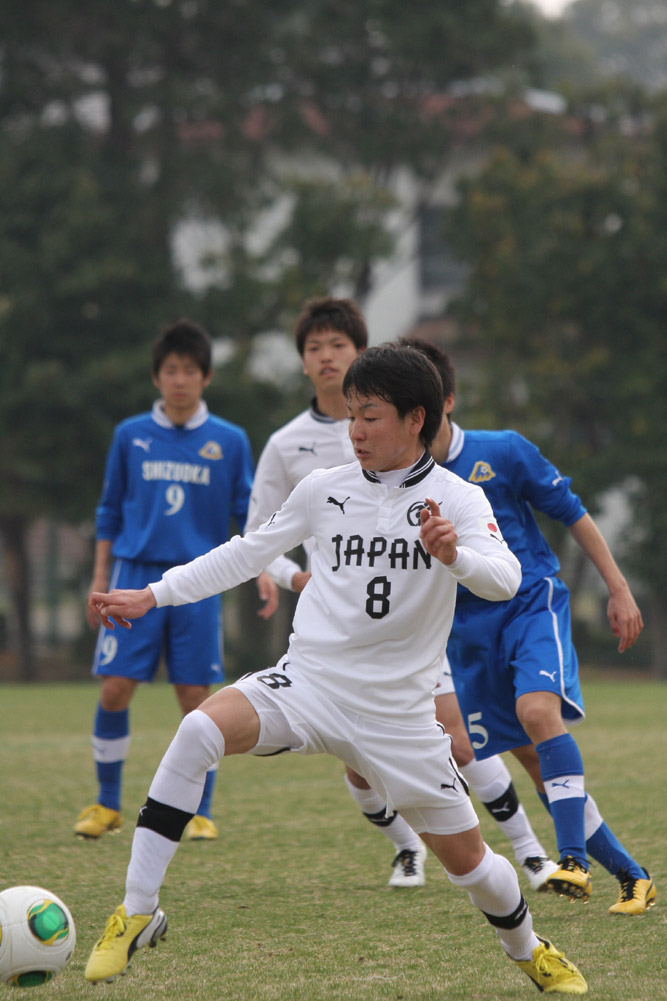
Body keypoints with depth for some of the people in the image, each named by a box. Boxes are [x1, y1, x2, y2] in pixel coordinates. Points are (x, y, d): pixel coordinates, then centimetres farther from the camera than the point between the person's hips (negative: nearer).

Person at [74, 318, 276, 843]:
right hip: (136, 574, 0)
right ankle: (107, 804, 8)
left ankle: (201, 813, 9)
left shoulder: (230, 441, 5)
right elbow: (110, 512, 14)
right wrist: (100, 578, 10)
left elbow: (249, 514, 8)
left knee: (196, 696, -2)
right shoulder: (130, 436, 7)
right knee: (114, 689, -7)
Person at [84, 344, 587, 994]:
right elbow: (247, 554, 16)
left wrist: (454, 555, -42)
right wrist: (152, 596, 11)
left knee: (465, 858, 4)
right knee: (201, 729, -28)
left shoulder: (457, 499, -5)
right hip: (308, 683, 1)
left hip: (399, 713, -1)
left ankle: (525, 946, 40)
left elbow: (504, 579, -21)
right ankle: (137, 912, -22)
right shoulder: (324, 489, 4)